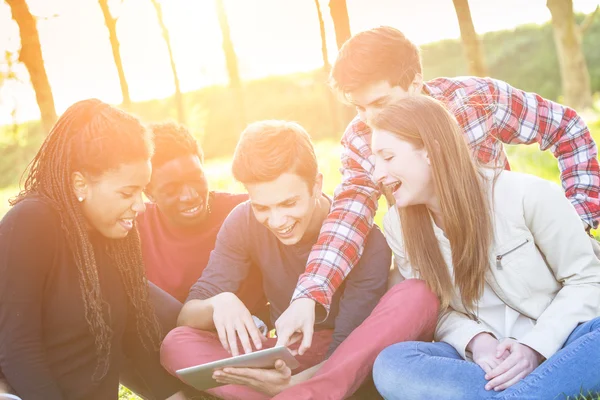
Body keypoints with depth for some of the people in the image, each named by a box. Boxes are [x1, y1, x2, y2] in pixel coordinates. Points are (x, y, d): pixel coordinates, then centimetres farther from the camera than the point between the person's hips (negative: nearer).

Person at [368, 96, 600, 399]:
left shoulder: (528, 195, -12)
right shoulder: (397, 224, 0)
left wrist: (536, 346, -19)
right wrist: (474, 340, -16)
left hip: (559, 347, -3)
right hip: (482, 358, 3)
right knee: (391, 364, -28)